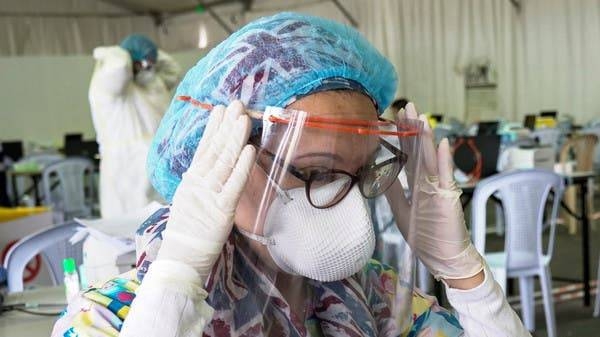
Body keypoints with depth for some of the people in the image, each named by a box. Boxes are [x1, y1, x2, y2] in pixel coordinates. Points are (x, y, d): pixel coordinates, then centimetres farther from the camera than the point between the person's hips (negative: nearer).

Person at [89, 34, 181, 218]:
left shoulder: (152, 84, 17)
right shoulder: (107, 84, -10)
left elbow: (172, 71, 31)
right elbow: (119, 64, -30)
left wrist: (152, 55, 16)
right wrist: (103, 53, -9)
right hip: (128, 174, -8)